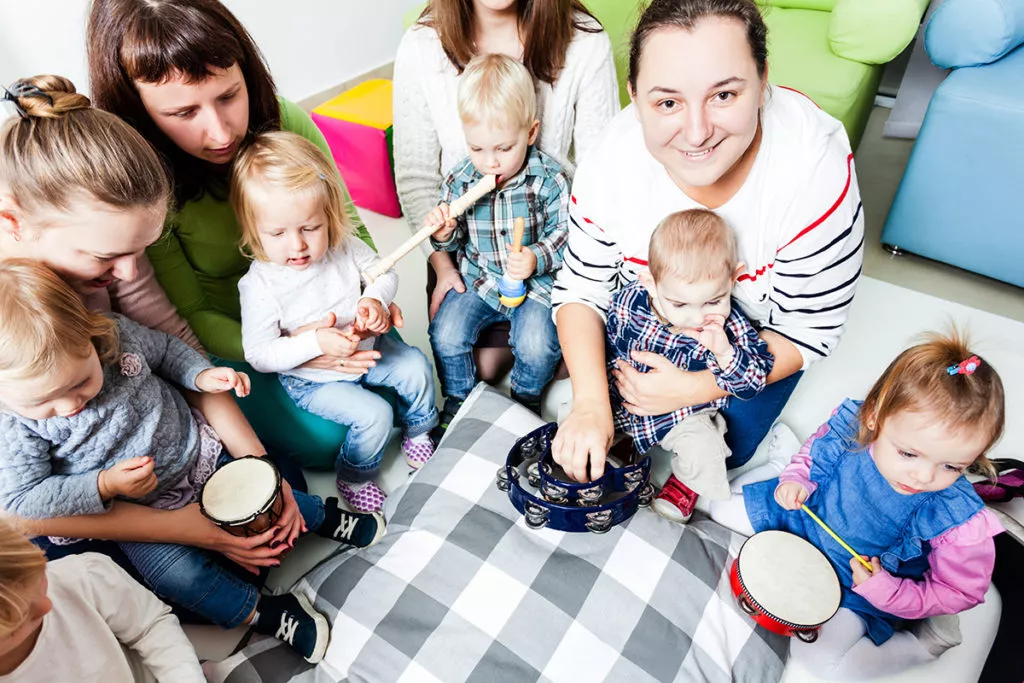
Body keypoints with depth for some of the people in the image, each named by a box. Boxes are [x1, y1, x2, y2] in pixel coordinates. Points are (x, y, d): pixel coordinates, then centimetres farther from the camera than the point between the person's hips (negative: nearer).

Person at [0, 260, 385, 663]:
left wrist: (201, 375, -13)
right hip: (137, 509, -2)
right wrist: (104, 486, -29)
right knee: (179, 576, -21)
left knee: (275, 496, 4)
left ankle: (324, 517, 33)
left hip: (200, 456, 3)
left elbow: (166, 350, 5)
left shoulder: (116, 333, -16)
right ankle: (262, 612, -2)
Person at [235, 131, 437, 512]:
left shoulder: (343, 246, -15)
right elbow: (259, 355, -23)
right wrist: (316, 342, -36)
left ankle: (417, 433, 28)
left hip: (365, 349, 5)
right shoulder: (259, 284, -26)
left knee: (416, 367, 0)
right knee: (373, 415, -18)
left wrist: (375, 299, -23)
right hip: (311, 379, -5)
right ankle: (353, 479, 13)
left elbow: (383, 273, 1)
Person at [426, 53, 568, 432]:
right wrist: (443, 233, -18)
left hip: (535, 281, -2)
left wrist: (537, 258, -27)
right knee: (446, 335, -13)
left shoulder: (549, 178, -12)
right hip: (477, 277, 3)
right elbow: (455, 239, 6)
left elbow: (564, 232, -8)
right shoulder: (459, 179, -5)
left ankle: (526, 399, 15)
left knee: (537, 346, -21)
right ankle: (458, 400, 16)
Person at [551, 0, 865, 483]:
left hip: (760, 333, -1)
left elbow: (810, 330, -24)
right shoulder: (612, 159, -30)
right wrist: (590, 401, -32)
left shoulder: (817, 169, -36)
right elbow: (582, 289, -18)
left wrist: (691, 389, -31)